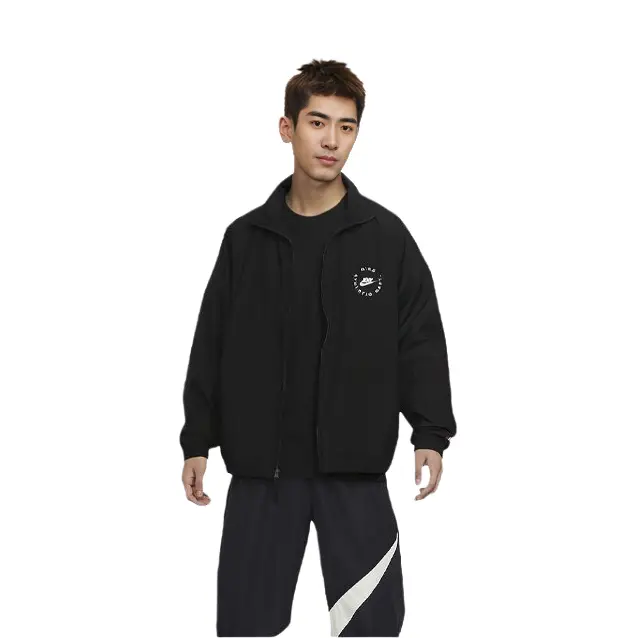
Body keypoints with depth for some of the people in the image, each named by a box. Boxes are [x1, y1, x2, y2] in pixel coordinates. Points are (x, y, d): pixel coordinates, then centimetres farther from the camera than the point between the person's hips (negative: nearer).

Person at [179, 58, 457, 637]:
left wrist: (431, 433, -9)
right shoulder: (246, 238, 6)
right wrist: (197, 441, 5)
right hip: (260, 466, 1)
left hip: (355, 466, -1)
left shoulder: (386, 235, 1)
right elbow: (212, 345, 9)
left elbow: (421, 342, 1)